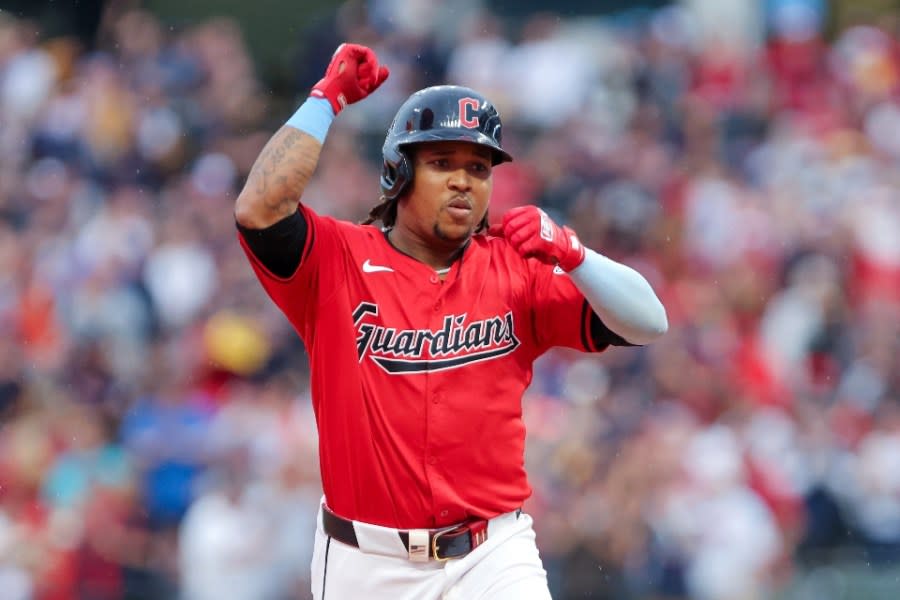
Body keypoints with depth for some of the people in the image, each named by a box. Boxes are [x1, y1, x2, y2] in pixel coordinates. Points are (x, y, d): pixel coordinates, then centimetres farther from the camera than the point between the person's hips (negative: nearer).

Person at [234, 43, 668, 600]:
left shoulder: (517, 270, 3)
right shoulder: (338, 260, -2)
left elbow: (650, 324, -2)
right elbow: (259, 210, -20)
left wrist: (570, 254, -18)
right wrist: (327, 98, -13)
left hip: (493, 554, 0)